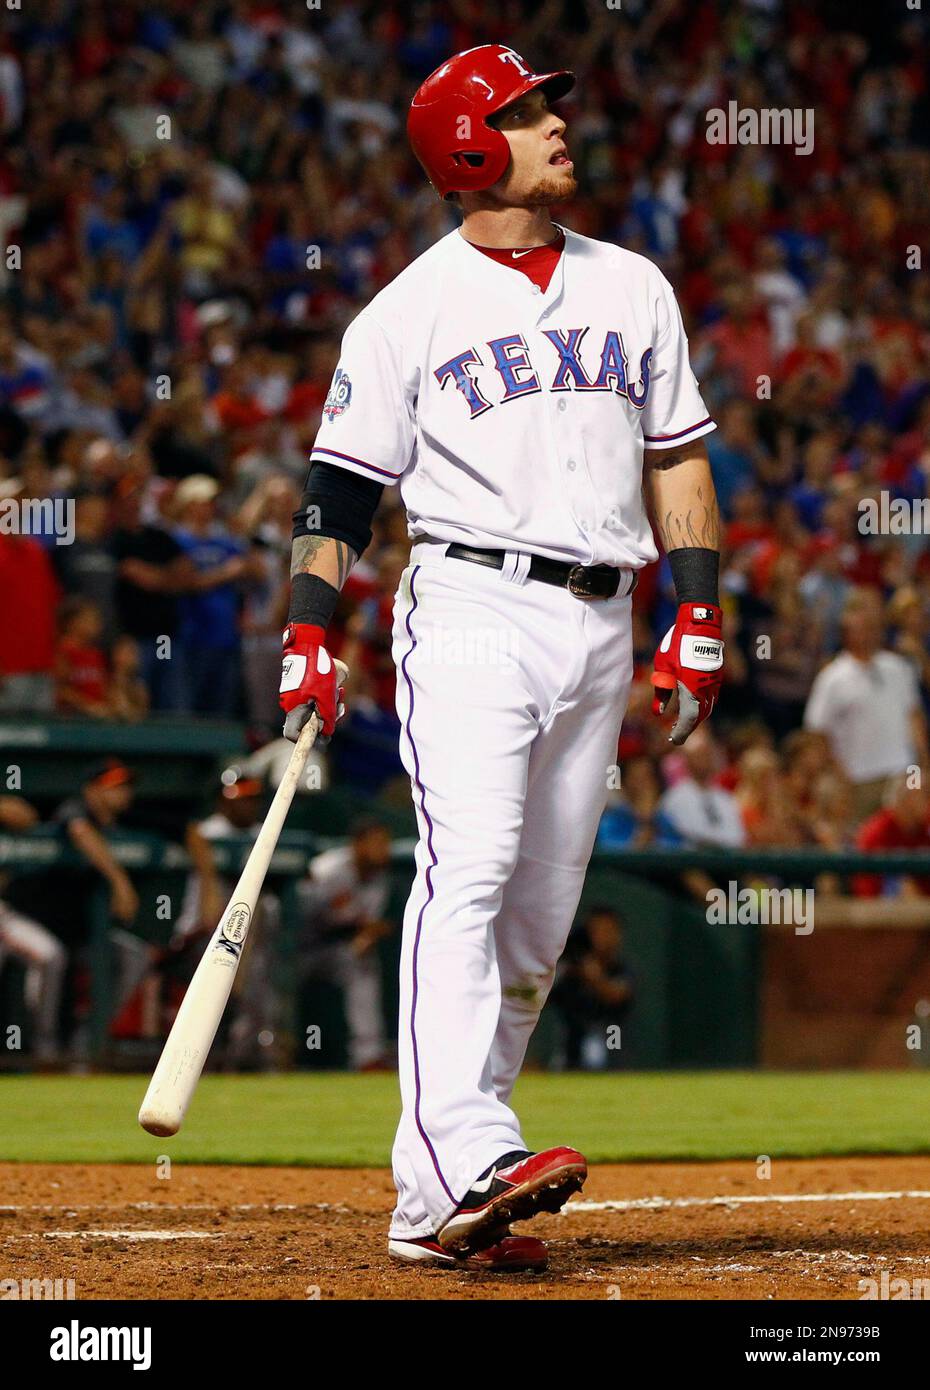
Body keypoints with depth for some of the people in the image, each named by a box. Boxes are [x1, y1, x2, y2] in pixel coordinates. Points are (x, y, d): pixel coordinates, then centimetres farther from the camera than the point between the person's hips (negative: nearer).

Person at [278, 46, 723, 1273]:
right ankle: (467, 1157, -35)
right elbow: (342, 483, 0)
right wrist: (309, 634, -11)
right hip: (472, 607, -5)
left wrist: (700, 619, 9)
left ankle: (429, 1207, 7)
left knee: (539, 922, 3)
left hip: (599, 623, 5)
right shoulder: (412, 311, 2)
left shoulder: (634, 288, 16)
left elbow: (677, 459, 18)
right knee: (469, 869, -22)